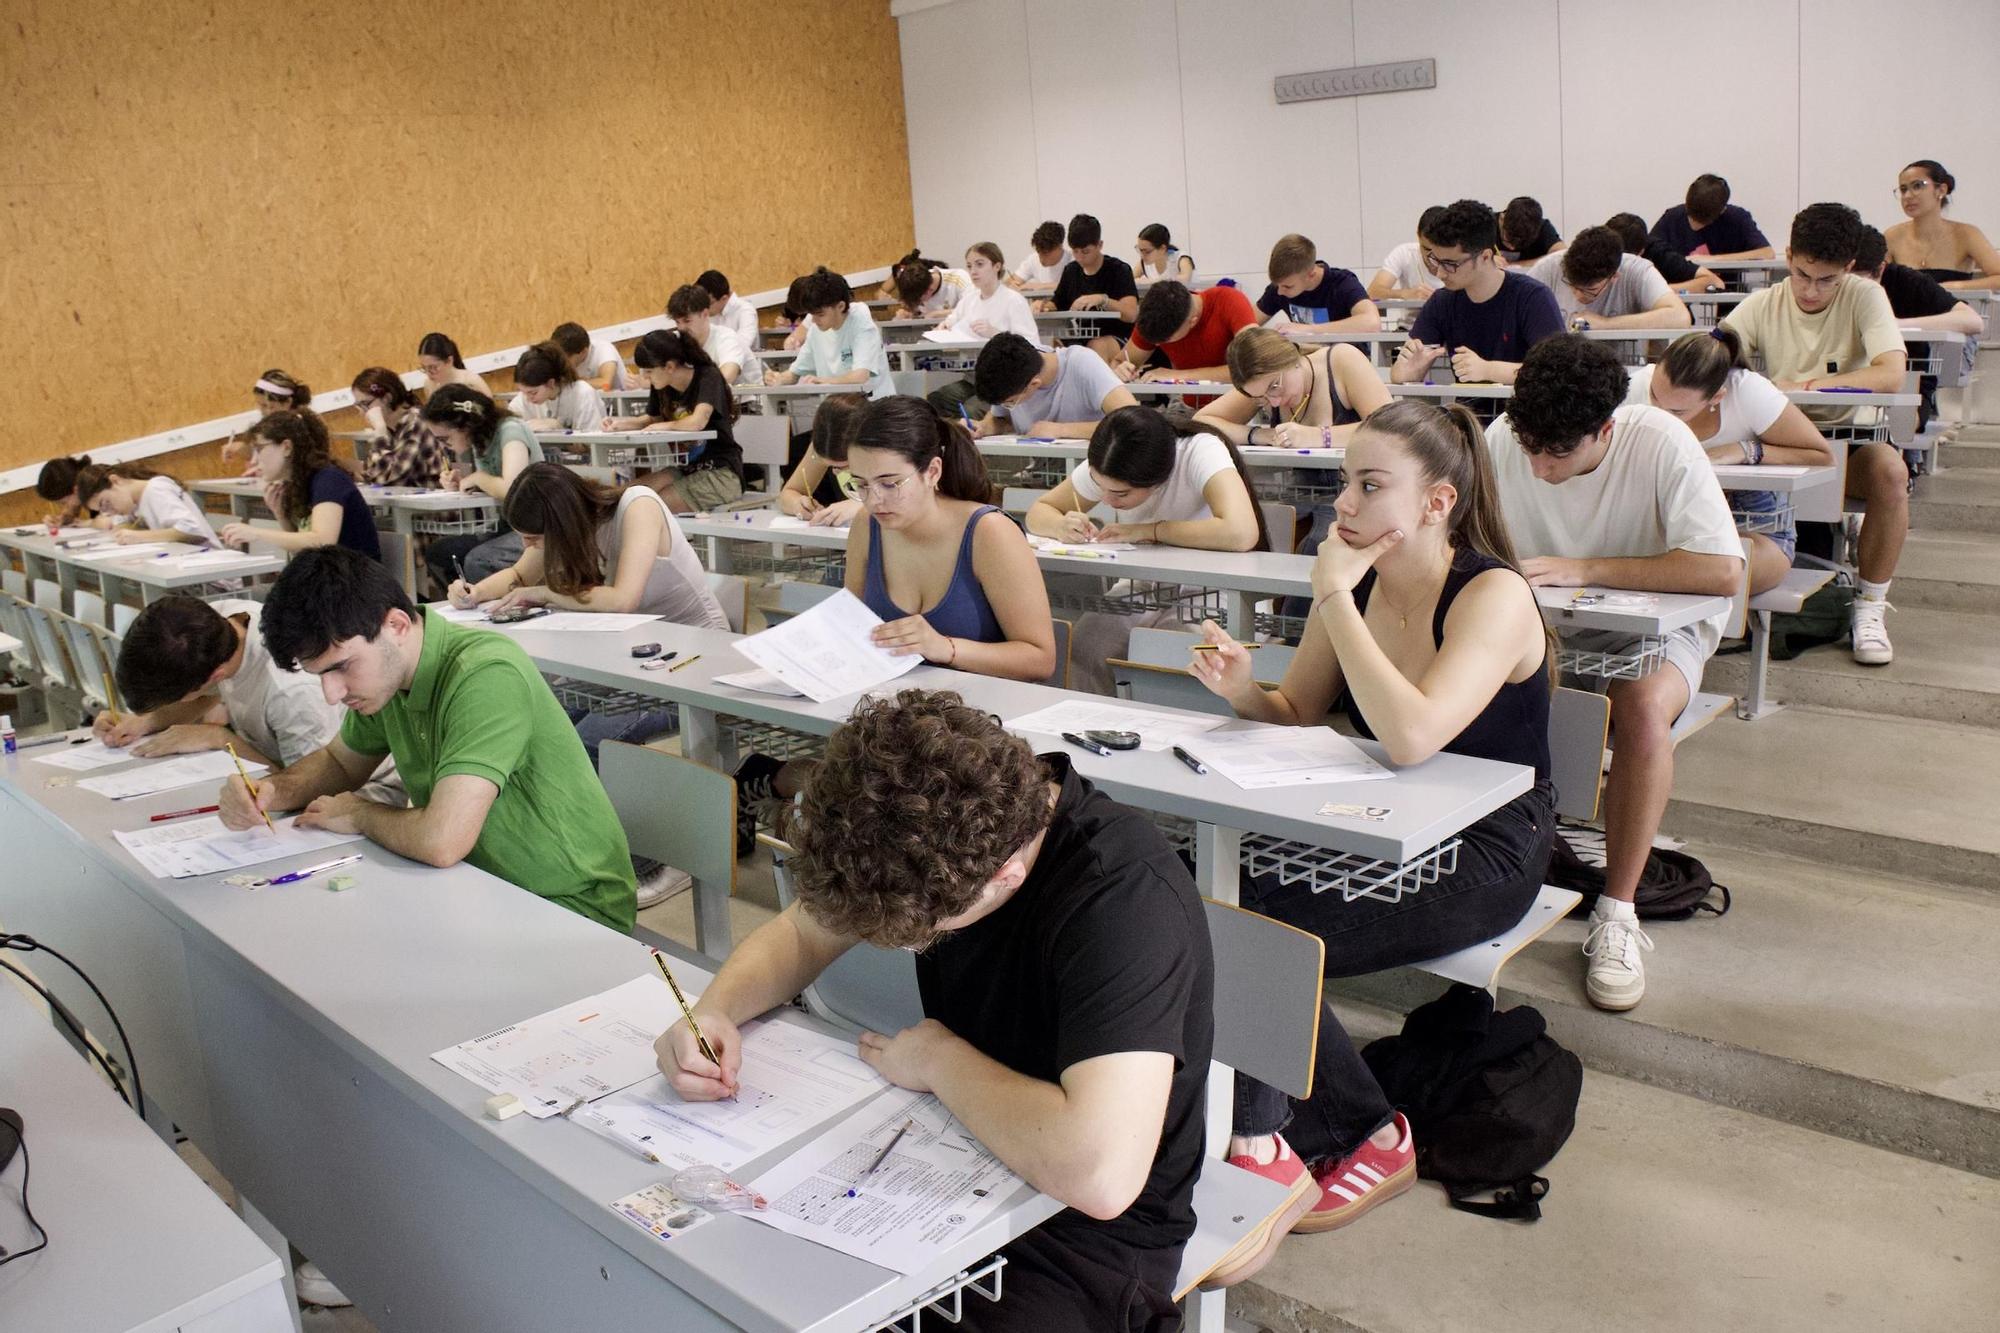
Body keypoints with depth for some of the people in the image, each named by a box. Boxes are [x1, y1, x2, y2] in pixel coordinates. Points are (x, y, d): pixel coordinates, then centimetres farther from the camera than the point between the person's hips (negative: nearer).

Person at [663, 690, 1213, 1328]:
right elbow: (798, 933, 8)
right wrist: (714, 1010, -14)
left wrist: (940, 1059, -24)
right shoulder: (932, 833, -9)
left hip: (1086, 1233, -6)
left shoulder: (1124, 894, -31)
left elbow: (1100, 1172, -41)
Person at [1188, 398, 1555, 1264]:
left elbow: (1411, 737, -34)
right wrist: (1241, 688, -13)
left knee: (1251, 931, -23)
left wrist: (1334, 598, -26)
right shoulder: (1357, 584, 2)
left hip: (1481, 857, -7)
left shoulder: (1493, 596, -18)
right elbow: (1295, 717, 10)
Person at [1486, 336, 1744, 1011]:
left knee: (1643, 707, -37)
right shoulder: (1503, 439, -13)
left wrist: (1584, 568, -30)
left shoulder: (1660, 443, -22)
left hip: (1656, 623, -3)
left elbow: (1723, 572, -29)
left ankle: (1617, 914, -22)